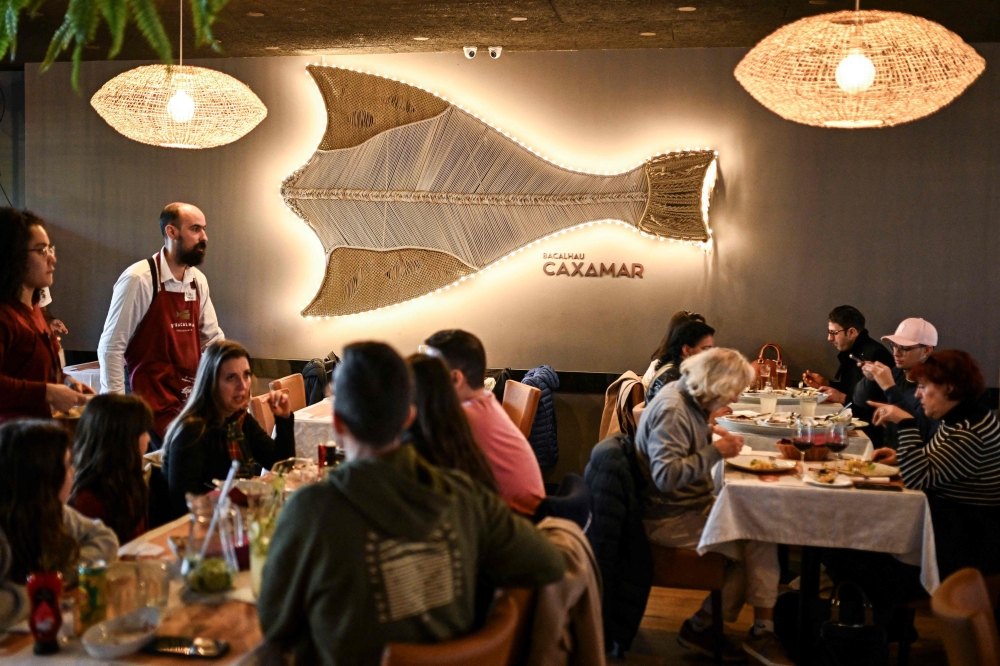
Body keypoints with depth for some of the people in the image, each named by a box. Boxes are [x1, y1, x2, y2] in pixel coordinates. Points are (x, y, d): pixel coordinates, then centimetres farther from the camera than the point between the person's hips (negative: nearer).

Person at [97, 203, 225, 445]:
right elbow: (110, 348, -13)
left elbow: (212, 339, 15)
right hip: (153, 403, -6)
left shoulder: (198, 281, 5)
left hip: (193, 399, 6)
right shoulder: (138, 279, -14)